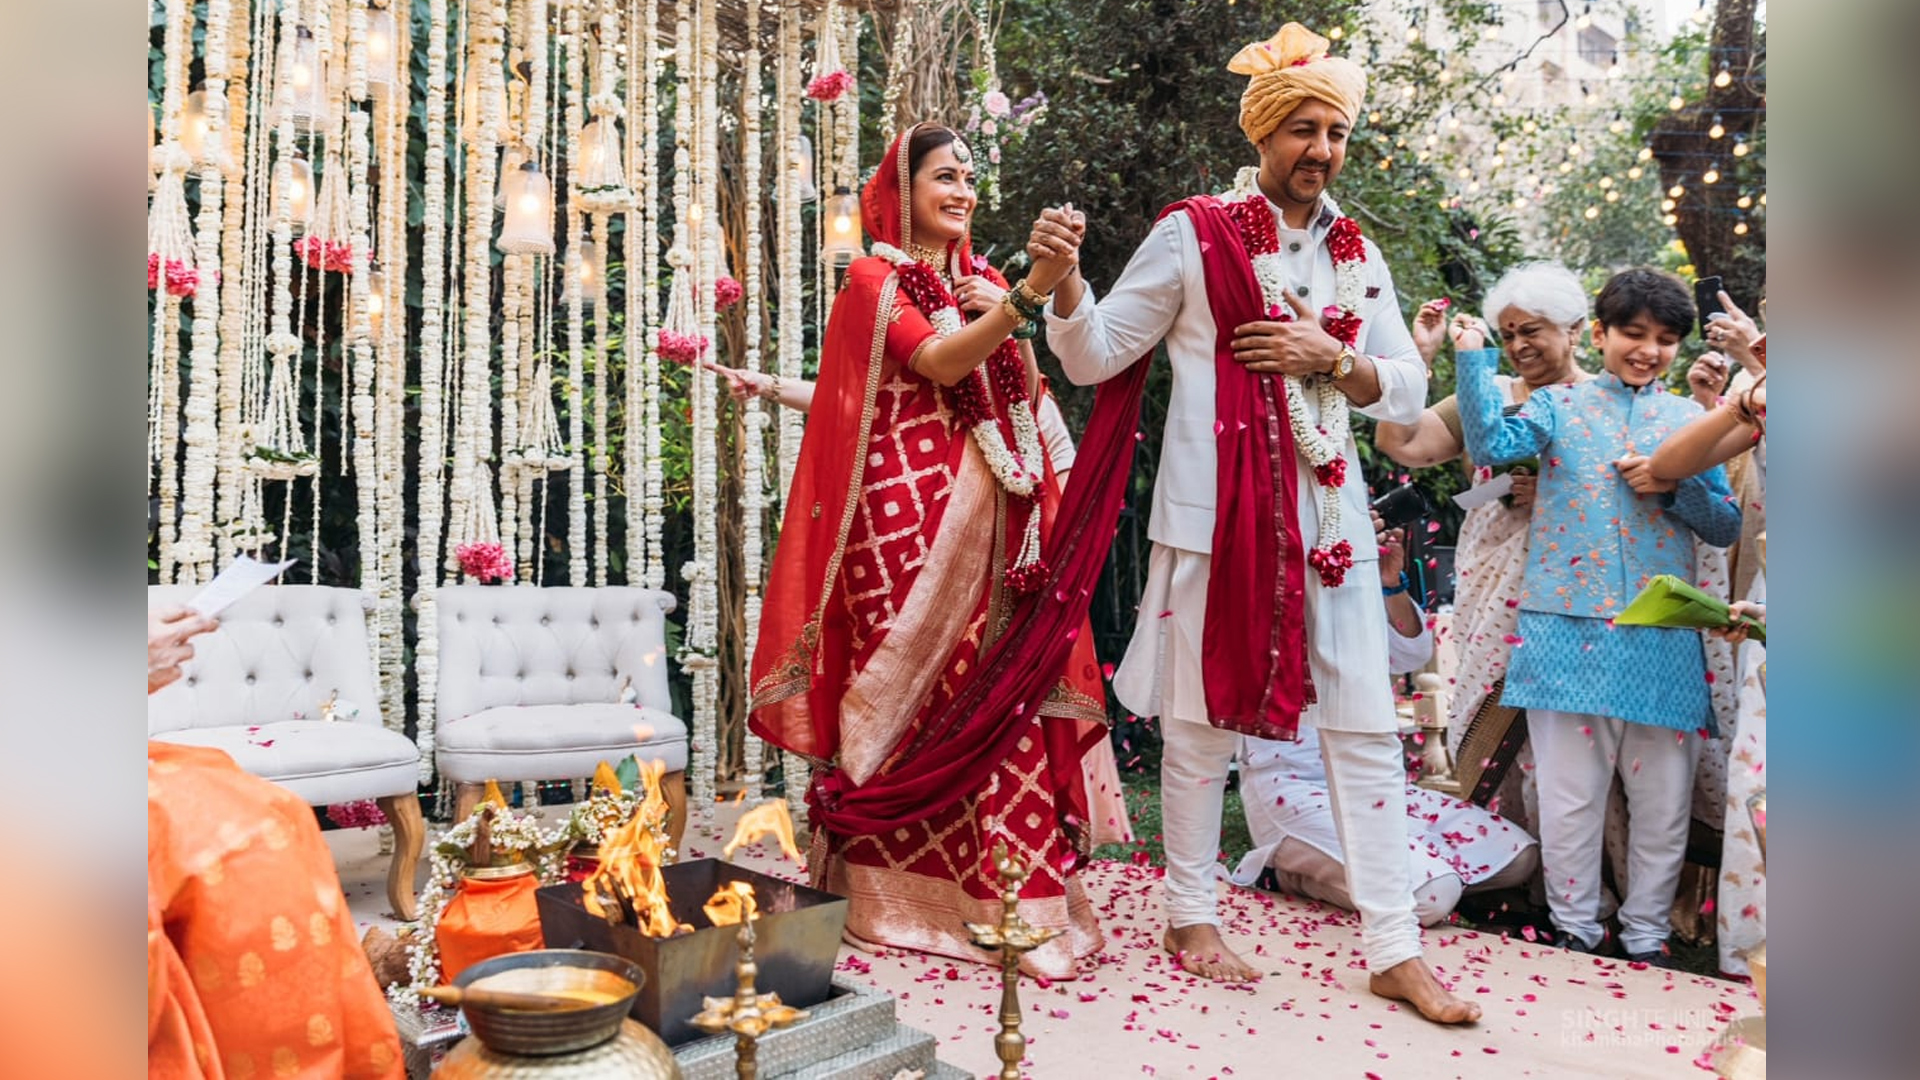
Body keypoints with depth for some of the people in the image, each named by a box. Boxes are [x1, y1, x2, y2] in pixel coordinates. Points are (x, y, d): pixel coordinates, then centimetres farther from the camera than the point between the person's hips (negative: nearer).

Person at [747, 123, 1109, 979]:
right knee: (909, 683, -2)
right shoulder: (875, 280, 2)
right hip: (908, 512, -5)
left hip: (990, 515, 5)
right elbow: (941, 365, -16)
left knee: (995, 690, 1)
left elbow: (1020, 394, 16)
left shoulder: (983, 282, 19)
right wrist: (1029, 292, -24)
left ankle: (995, 892, 9)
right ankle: (892, 892, 10)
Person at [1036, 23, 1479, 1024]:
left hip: (1327, 512, 5)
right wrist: (1062, 281, -20)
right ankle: (1191, 915, 23)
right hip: (1218, 509, -4)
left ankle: (1394, 950, 14)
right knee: (1204, 714, 4)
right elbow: (1095, 355, -2)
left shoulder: (1356, 253, 14)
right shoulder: (1194, 234, 0)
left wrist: (1335, 361, -6)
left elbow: (1409, 388, 13)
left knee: (1365, 727, 4)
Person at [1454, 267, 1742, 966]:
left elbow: (1727, 525, 10)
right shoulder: (1560, 406, 7)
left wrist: (1673, 484, -7)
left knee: (1663, 795, 9)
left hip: (1664, 636, 3)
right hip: (1571, 625, -2)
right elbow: (1491, 443, -13)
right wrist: (1473, 357, -15)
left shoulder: (1693, 421, 13)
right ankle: (1575, 933, 20)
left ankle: (1646, 937, 25)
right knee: (1570, 791, 4)